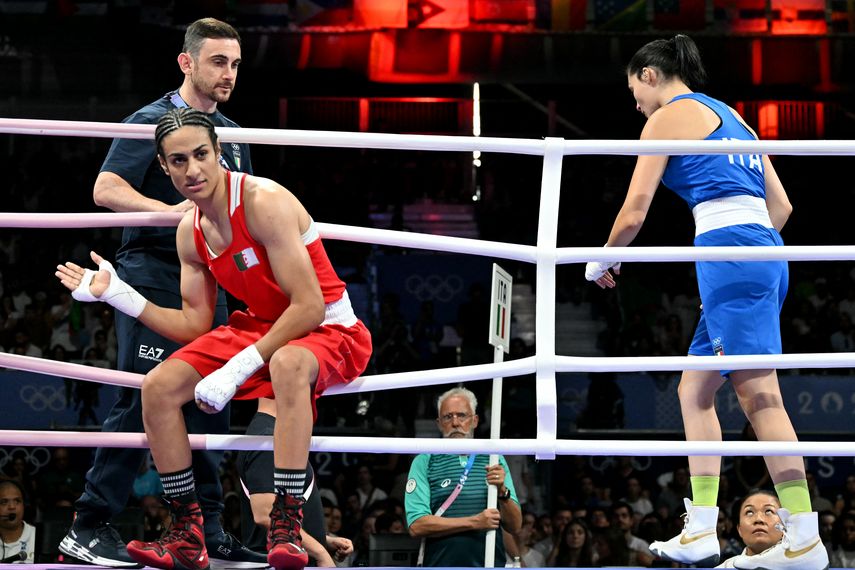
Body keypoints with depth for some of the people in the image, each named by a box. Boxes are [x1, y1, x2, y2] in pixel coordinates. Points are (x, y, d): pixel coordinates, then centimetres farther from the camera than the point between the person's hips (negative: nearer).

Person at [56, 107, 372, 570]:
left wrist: (237, 370, -29)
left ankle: (287, 528, -38)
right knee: (159, 386, -8)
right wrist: (117, 294, -2)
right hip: (258, 327, 8)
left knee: (287, 364, -42)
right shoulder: (190, 232, 2)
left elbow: (309, 307, -27)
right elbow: (196, 326, 5)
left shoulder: (264, 202, -23)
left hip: (329, 330, -8)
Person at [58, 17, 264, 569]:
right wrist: (169, 211, -28)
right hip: (153, 275, -7)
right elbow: (106, 188, -16)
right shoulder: (152, 121, -5)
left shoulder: (232, 135, 17)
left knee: (210, 406, 6)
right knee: (141, 402, -12)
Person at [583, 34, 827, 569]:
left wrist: (602, 261, 18)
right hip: (765, 251, 9)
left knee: (759, 394, -13)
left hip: (728, 250, -9)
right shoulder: (729, 115, 26)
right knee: (695, 392, 12)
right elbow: (780, 205, 23)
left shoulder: (670, 116, 2)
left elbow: (634, 213, 0)